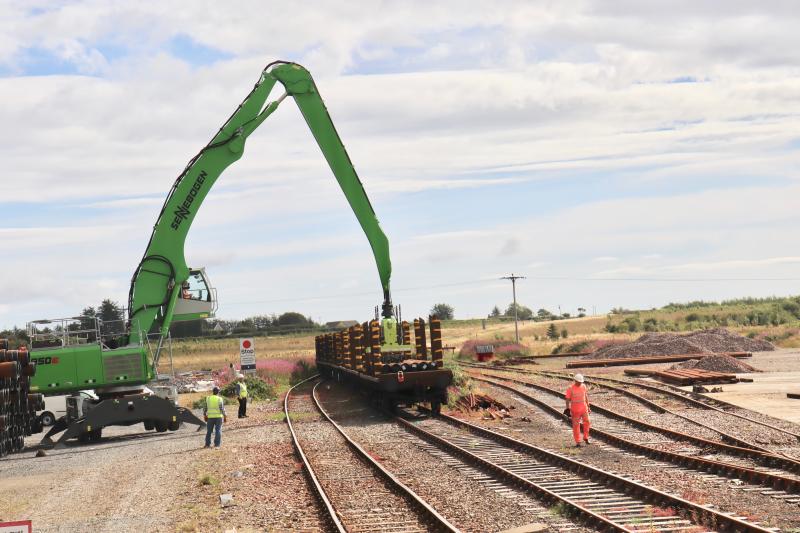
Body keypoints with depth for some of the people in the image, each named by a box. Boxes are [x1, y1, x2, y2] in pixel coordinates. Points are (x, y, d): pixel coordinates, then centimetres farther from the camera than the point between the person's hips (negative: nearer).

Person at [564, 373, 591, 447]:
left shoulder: (583, 386, 2)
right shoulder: (570, 388, -10)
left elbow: (586, 396, 12)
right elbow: (567, 399, -7)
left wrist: (588, 406, 13)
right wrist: (568, 408, -14)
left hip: (584, 408, 3)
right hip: (575, 409, -3)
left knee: (586, 422, -2)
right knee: (576, 425, 1)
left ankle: (585, 437, 17)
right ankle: (577, 442, 8)